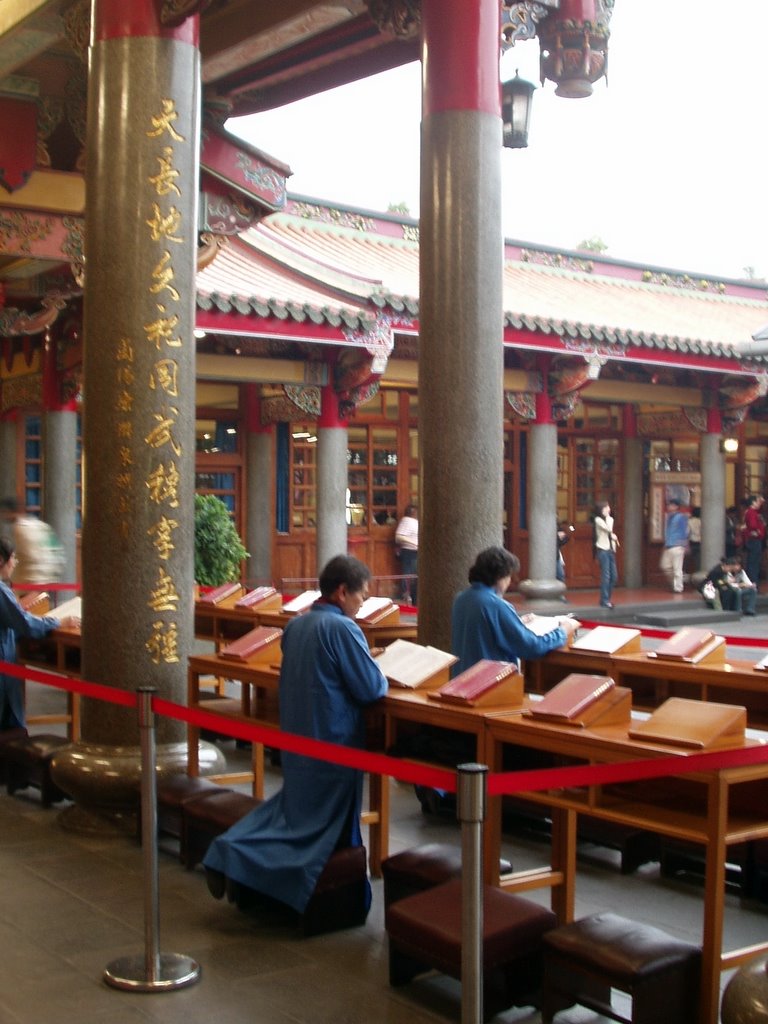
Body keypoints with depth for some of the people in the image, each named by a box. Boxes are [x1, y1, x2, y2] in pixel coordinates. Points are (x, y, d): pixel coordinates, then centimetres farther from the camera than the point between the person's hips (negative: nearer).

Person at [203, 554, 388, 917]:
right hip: (332, 746, -8)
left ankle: (232, 854, 5)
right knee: (326, 830, 4)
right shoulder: (342, 628, -18)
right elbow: (371, 688, -17)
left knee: (293, 809, 24)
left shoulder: (296, 625, 7)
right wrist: (379, 674, 5)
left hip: (296, 743, 8)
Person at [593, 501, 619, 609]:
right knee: (606, 576, -11)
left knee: (614, 576, 5)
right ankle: (605, 600, -5)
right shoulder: (598, 519, -7)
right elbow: (608, 529, -20)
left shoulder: (610, 519, 15)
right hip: (602, 550, -7)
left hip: (611, 550, 7)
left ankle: (607, 599, 16)